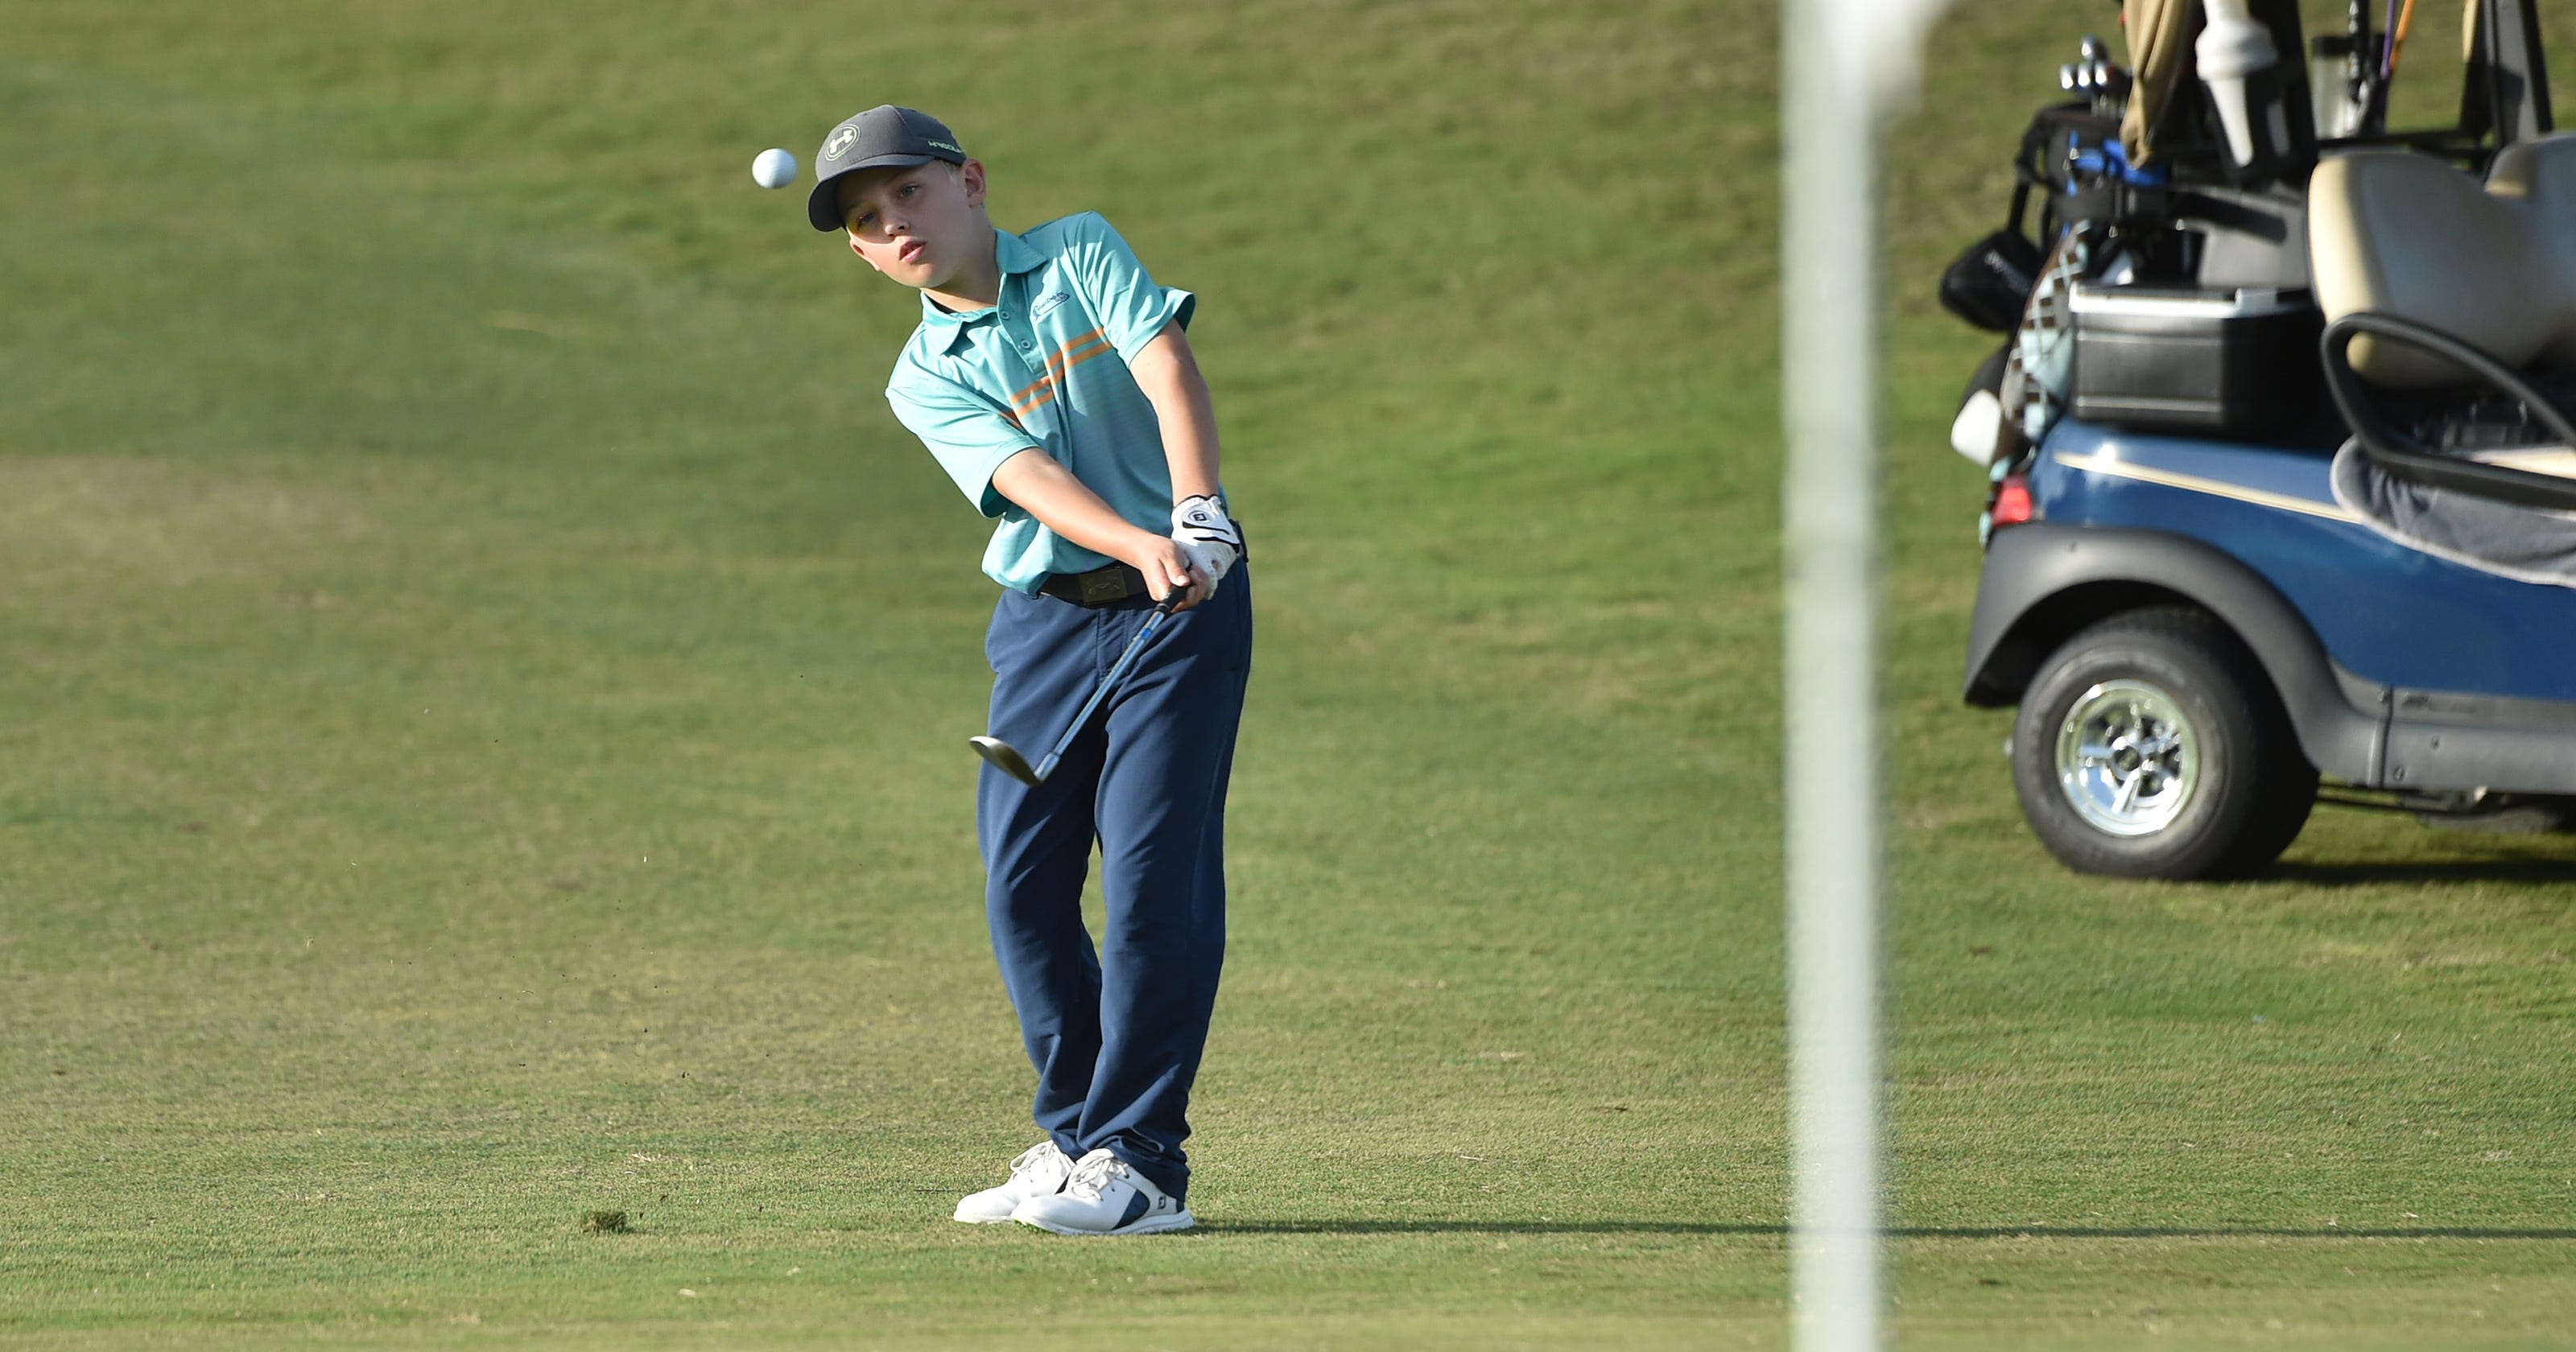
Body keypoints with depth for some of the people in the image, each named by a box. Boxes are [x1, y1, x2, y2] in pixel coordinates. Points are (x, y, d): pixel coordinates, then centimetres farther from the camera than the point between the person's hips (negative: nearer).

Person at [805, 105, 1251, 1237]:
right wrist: (1140, 546, -32)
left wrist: (1196, 514, -32)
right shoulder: (926, 381, 4)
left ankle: (1137, 1159, -10)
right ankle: (1074, 1138, 15)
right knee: (1023, 880, 1)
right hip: (1045, 619, 4)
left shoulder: (1080, 254, 1)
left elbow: (1166, 367, -14)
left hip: (1183, 603, -4)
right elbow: (1028, 478, -14)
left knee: (1152, 872, -11)